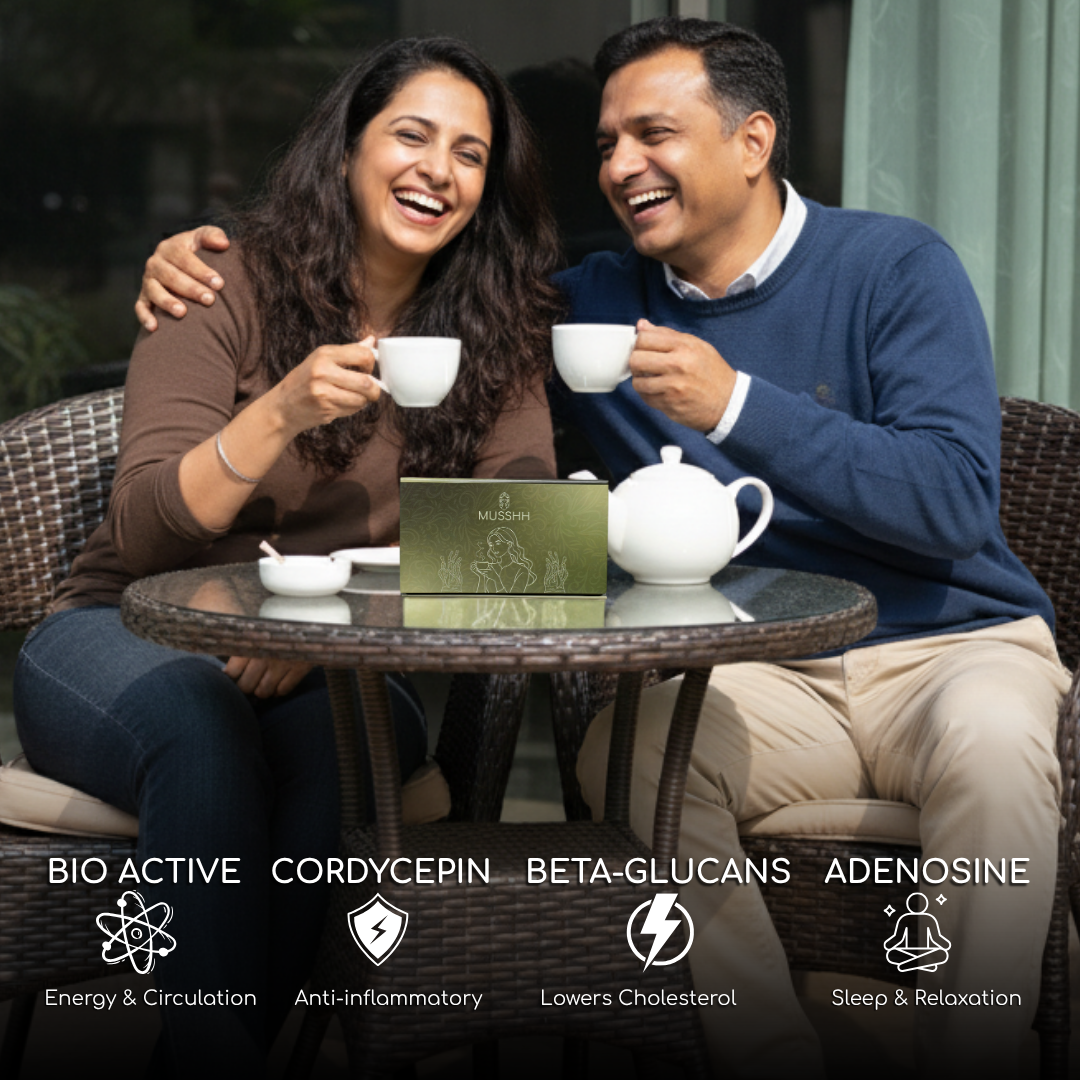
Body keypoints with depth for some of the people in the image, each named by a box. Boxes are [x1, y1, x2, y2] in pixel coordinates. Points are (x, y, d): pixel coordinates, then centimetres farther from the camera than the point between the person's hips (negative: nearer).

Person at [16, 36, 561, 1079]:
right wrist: (282, 414, -29)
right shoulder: (229, 288, -3)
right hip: (125, 637, -1)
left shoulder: (491, 330, 5)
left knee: (331, 736, -32)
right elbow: (145, 532, -10)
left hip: (339, 672, 2)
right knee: (203, 728, -35)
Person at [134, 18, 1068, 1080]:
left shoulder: (896, 265, -2)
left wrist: (738, 406, -24)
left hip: (950, 638, -2)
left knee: (991, 744, -36)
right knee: (626, 750, -29)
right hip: (759, 673, 3)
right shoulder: (595, 303, 9)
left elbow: (958, 499, -15)